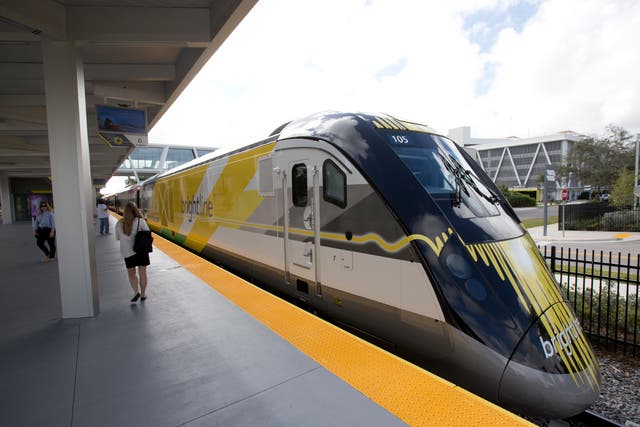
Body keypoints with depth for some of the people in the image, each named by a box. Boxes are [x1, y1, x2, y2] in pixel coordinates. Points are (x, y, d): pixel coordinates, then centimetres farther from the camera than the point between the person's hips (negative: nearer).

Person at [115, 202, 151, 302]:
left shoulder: (119, 223, -4)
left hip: (127, 252, 2)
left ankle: (136, 292, 3)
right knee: (142, 273, 11)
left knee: (131, 273, 18)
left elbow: (117, 238, 7)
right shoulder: (140, 221, -13)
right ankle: (143, 294, 19)